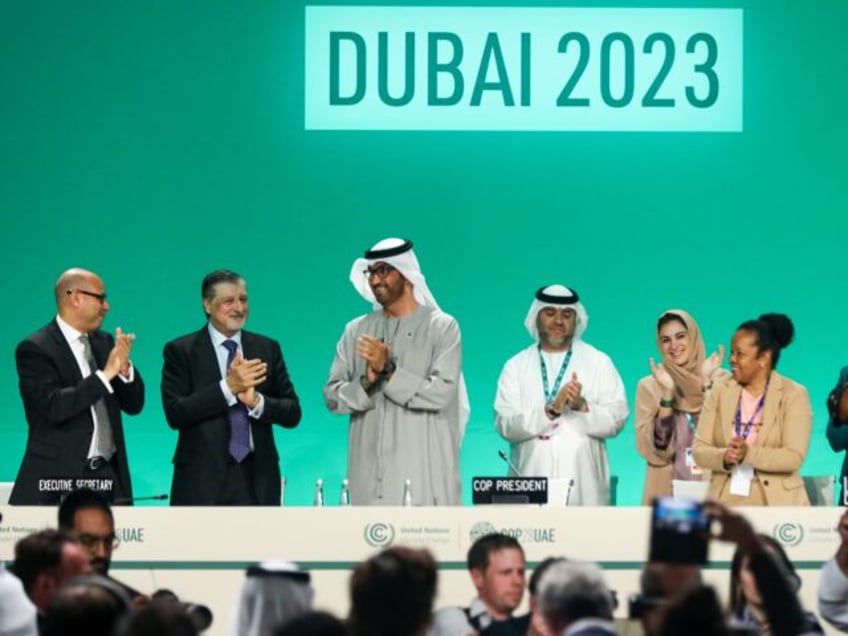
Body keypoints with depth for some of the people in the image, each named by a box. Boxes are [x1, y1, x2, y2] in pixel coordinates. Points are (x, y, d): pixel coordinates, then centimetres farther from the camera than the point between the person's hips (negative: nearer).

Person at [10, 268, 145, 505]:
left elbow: (134, 405, 12)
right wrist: (105, 374, -21)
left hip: (108, 476, 5)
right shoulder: (35, 349, -6)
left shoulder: (104, 342, 13)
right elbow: (54, 406, -19)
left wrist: (124, 367, -7)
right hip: (59, 478, -5)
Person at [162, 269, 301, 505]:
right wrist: (227, 387, -15)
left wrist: (257, 401, -11)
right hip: (203, 481, -3)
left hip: (257, 480, 3)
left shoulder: (268, 349, 12)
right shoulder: (180, 351, 3)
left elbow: (292, 414, 9)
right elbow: (174, 414, -9)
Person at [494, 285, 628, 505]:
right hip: (530, 486, 0)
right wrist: (549, 410, -16)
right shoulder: (516, 366, 11)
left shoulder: (599, 363, 11)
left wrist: (582, 406, -17)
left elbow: (616, 419, 1)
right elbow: (504, 425, -2)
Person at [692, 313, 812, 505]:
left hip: (777, 503, -2)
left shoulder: (794, 394, -2)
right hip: (727, 501, 2)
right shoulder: (720, 391, 7)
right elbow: (699, 449, 2)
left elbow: (794, 457, -11)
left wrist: (749, 454, -24)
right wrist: (724, 458, -19)